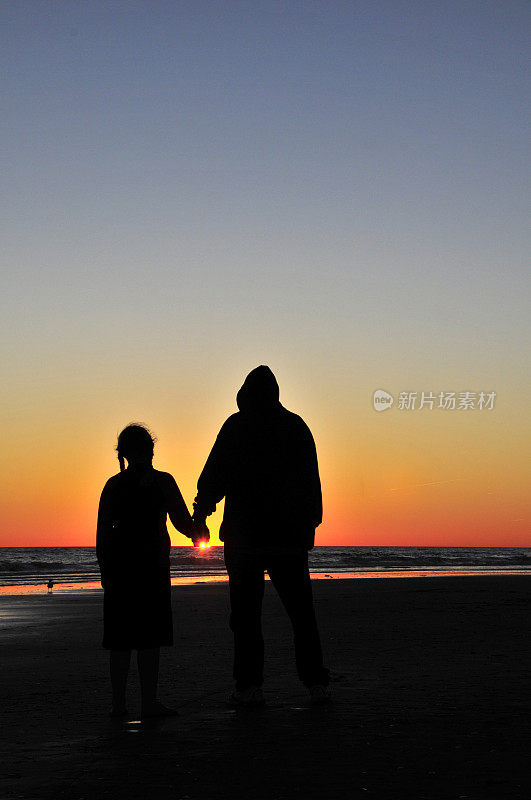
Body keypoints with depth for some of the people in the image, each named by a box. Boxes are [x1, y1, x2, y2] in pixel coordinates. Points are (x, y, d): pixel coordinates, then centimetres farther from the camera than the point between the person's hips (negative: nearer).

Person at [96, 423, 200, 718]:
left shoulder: (113, 485, 7)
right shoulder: (162, 481, -4)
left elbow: (102, 532, 7)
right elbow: (182, 522, -2)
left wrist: (105, 569, 13)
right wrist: (198, 531, 19)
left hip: (118, 561, 4)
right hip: (151, 561, -4)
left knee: (120, 636, 9)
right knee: (149, 633, -1)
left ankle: (118, 702, 10)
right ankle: (149, 702, -2)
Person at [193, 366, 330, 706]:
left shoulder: (236, 426, -3)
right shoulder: (297, 425, 7)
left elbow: (215, 476, -6)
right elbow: (311, 478, 10)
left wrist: (201, 512, 5)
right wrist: (310, 524, 16)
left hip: (245, 535, -3)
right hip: (291, 537, 3)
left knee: (246, 614, 2)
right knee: (302, 612, 9)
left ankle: (250, 686, -1)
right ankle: (317, 683, 6)